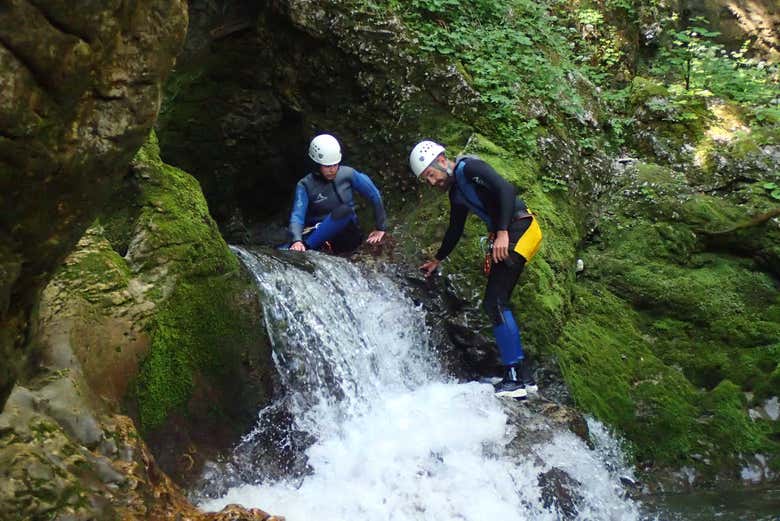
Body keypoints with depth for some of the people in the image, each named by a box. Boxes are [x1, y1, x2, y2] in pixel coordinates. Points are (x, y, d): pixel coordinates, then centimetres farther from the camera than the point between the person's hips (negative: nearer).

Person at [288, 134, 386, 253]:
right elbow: (297, 215, -19)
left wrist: (380, 228, 5)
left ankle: (306, 246, -38)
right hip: (320, 237, 0)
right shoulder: (305, 185, -7)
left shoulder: (348, 174, -4)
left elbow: (374, 196, 3)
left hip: (348, 237, 0)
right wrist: (297, 241, -39)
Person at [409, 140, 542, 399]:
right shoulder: (456, 192, 20)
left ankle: (515, 377, -14)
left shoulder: (470, 168, -7)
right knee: (494, 303, 7)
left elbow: (506, 189, -21)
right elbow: (455, 229, 32)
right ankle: (524, 377, 11)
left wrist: (502, 232, -27)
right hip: (502, 237, 10)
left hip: (520, 228, -10)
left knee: (496, 302, -16)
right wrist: (438, 259, 42)